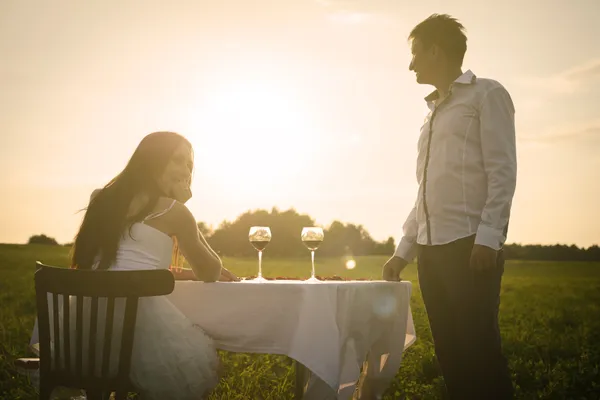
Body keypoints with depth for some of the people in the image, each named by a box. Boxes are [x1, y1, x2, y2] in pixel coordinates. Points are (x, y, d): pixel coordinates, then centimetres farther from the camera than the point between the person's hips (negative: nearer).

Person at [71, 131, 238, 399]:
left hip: (87, 322, 7)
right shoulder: (171, 209, 2)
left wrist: (188, 275, 31)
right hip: (137, 318, -7)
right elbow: (211, 273, 14)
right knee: (196, 363, 20)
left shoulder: (104, 199, 19)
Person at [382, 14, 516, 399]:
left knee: (479, 351, -6)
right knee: (451, 352, 7)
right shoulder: (434, 112, 22)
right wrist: (404, 250, 18)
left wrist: (488, 237, -18)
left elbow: (502, 171, -7)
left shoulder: (486, 95, 3)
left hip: (470, 246, -7)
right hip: (432, 249, 7)